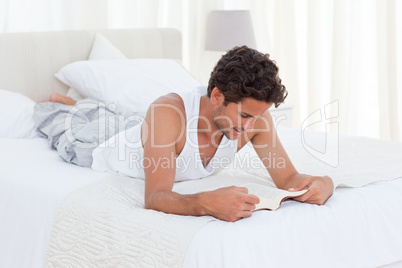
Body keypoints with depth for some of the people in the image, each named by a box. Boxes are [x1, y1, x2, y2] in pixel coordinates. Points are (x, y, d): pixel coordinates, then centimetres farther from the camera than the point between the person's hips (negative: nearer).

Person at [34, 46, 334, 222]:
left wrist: (322, 182, -54)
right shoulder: (169, 112, -52)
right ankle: (57, 103, 58)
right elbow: (155, 198, -57)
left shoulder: (255, 117, -36)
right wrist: (205, 203, -77)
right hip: (103, 151, -4)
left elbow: (288, 177, -30)